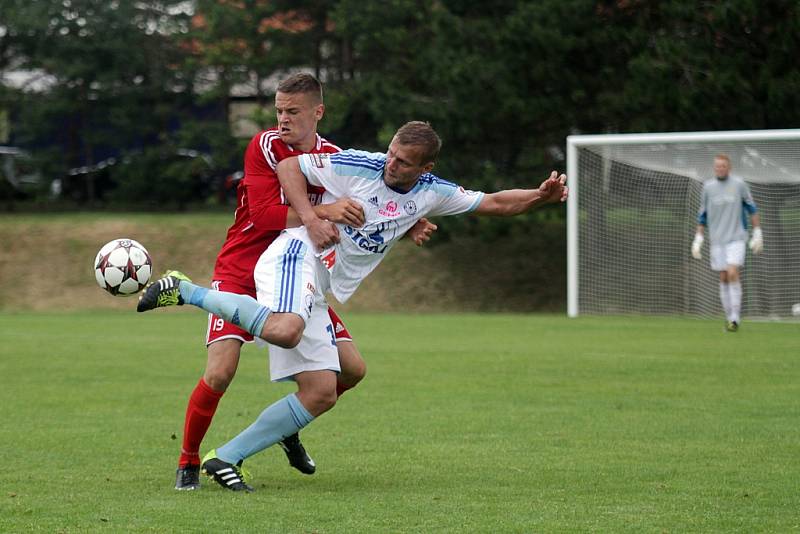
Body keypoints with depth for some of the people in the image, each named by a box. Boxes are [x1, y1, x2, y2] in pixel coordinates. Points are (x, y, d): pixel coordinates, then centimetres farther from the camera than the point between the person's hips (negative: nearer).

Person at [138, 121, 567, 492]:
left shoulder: (432, 193, 10)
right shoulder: (357, 166, -6)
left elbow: (493, 203, 16)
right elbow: (288, 167, 0)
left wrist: (541, 196, 0)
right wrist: (311, 219, -12)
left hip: (316, 294, 7)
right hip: (298, 255, -7)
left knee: (322, 393, -2)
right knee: (284, 330, -40)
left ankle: (225, 458, 1)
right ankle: (185, 291, -23)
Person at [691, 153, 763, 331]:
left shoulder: (739, 184, 0)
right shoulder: (708, 187, 6)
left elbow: (752, 209, 7)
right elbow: (702, 215, 13)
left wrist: (757, 233, 3)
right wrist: (698, 239, 9)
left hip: (736, 238, -3)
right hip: (717, 240, 3)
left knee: (732, 273, -17)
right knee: (723, 278, 3)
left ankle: (735, 317, -14)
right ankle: (729, 316, 12)